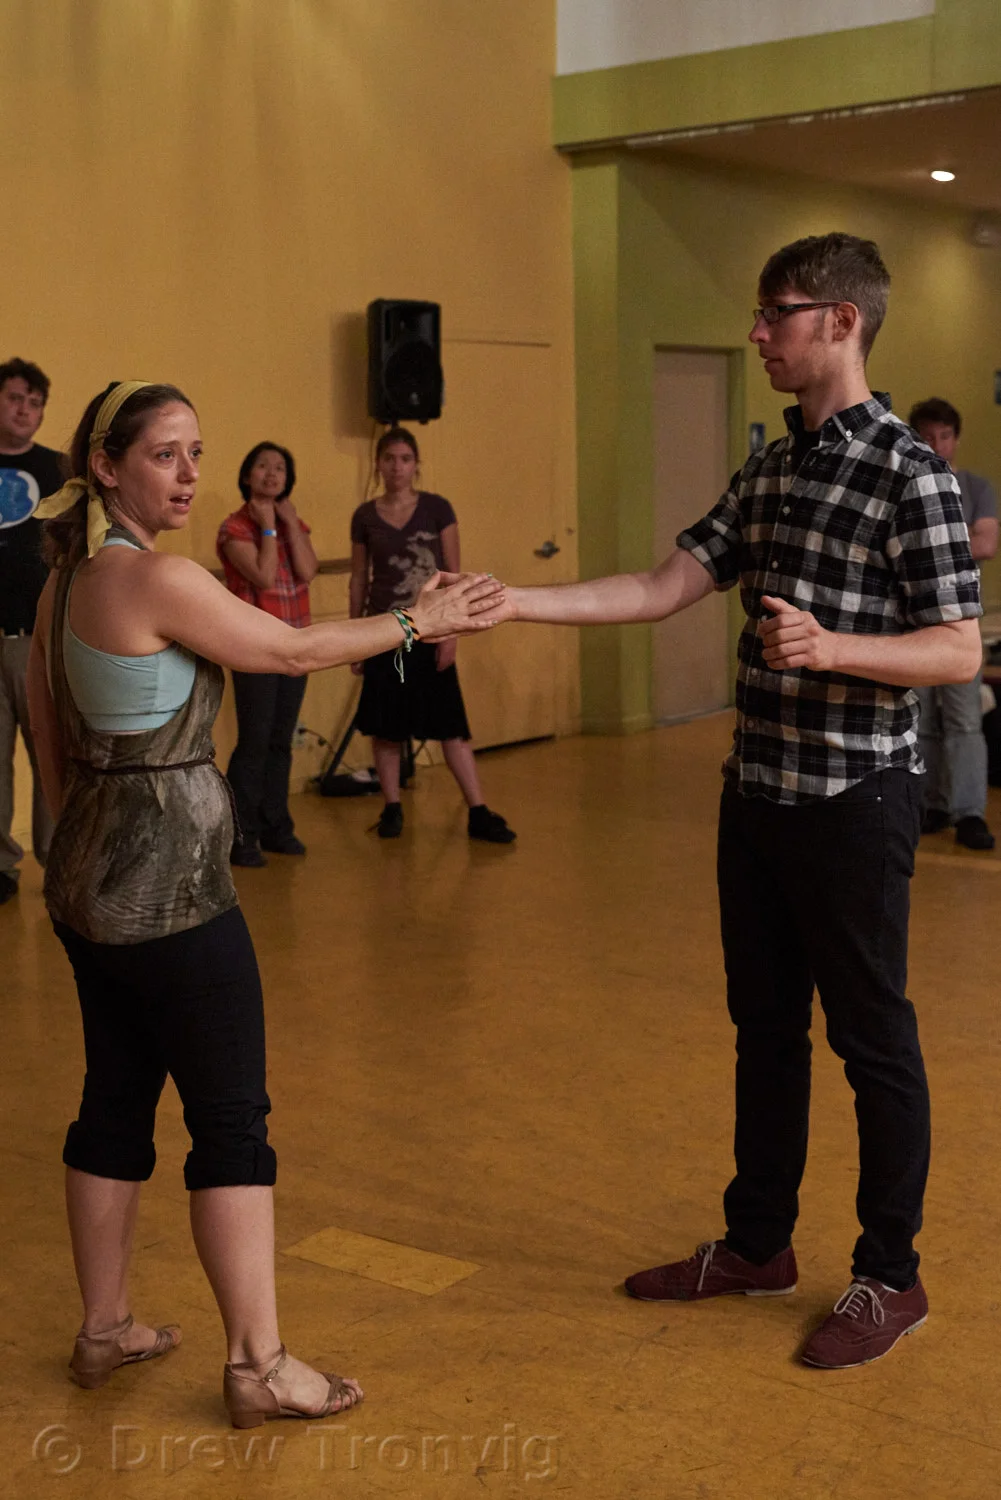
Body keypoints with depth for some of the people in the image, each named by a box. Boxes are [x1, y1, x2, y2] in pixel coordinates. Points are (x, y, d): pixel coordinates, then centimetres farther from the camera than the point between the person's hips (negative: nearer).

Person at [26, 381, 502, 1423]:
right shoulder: (157, 578, -18)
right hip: (170, 883, -9)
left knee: (117, 1098, 17)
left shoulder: (66, 579, 9)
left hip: (87, 877, 9)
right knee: (232, 1118, -1)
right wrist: (418, 622, 0)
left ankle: (104, 1330, 28)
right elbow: (292, 650, -10)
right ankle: (258, 1366, 7)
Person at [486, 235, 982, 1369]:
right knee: (764, 1024, 17)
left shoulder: (910, 474, -13)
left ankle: (890, 1276, 21)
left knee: (871, 1038, 4)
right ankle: (757, 1244, 33)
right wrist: (516, 602, -3)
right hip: (759, 792, 8)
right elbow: (665, 588, 6)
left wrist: (832, 646, -30)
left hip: (855, 799, -8)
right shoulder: (770, 468, 10)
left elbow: (959, 651, -14)